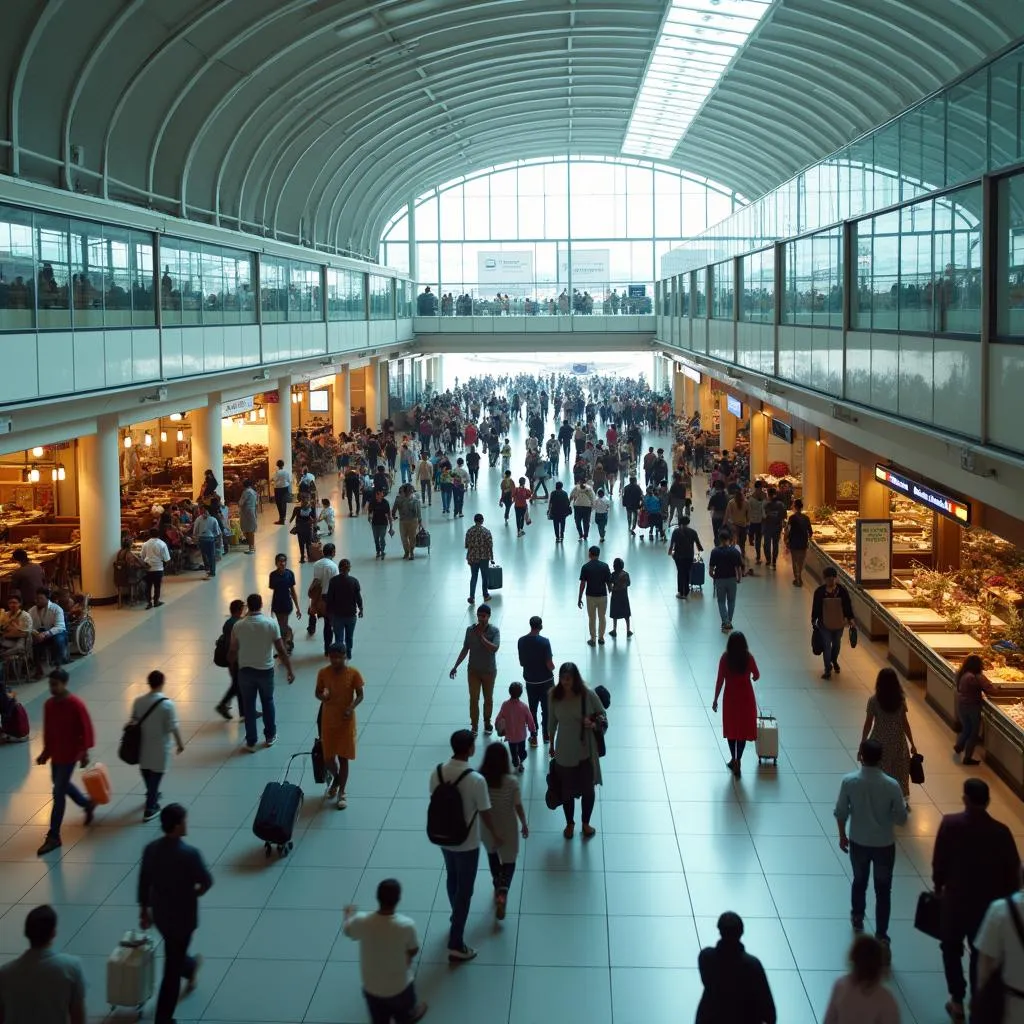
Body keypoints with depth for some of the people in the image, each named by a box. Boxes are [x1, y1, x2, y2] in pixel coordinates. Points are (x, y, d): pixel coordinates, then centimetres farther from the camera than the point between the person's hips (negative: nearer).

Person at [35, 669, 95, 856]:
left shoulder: (76, 704, -20)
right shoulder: (48, 705, 0)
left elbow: (87, 729, -15)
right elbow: (47, 730, 11)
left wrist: (85, 752, -15)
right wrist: (46, 751, 13)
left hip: (70, 754, -7)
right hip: (55, 753, 7)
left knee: (58, 793, -5)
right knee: (63, 785, 22)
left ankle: (53, 837, 3)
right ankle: (87, 804, 49)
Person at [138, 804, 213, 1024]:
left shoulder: (151, 849, -10)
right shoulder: (190, 854, -27)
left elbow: (143, 883, 0)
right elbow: (207, 882, -15)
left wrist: (144, 910, 13)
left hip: (159, 914, 5)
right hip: (183, 916, -5)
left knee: (174, 955, 32)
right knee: (173, 967, 8)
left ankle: (191, 968, 60)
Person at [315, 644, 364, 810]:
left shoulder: (353, 673, -11)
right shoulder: (323, 673, -5)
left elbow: (360, 695, -5)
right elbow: (318, 692, 5)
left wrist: (351, 707, -23)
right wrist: (322, 697, -18)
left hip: (346, 721, -2)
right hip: (328, 722, 2)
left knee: (343, 758, 4)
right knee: (328, 759, 8)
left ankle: (341, 793, 19)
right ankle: (336, 779, 40)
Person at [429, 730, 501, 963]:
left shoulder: (437, 773, -11)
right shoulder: (476, 780, -27)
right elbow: (485, 814, -16)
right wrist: (497, 835, 3)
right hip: (467, 843, -6)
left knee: (452, 879, 29)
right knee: (464, 890, 7)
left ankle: (456, 917, 52)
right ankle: (456, 945, 10)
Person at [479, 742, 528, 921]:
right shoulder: (512, 781, -22)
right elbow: (518, 807, -13)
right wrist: (524, 825, 5)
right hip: (507, 828, -2)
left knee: (492, 855, 30)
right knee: (509, 861, 13)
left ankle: (498, 885, 48)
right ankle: (502, 891, -9)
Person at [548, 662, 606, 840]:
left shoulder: (588, 694, -16)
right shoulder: (555, 696, -11)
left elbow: (602, 714, -3)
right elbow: (552, 722, 3)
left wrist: (594, 724, -24)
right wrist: (551, 744, 12)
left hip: (586, 750, -1)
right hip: (565, 752, 1)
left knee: (588, 789, 15)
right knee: (567, 790, 15)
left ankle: (586, 823, 39)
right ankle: (569, 824, 39)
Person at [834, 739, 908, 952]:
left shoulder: (849, 781, -18)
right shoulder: (891, 785, -21)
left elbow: (841, 813, -7)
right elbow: (901, 818, -12)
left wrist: (842, 836, 9)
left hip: (858, 842, 2)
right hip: (884, 844, -2)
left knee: (859, 881, 26)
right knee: (883, 890, 12)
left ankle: (857, 918, 46)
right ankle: (881, 935, 14)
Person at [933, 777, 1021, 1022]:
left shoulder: (950, 824, -17)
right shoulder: (1001, 832, -14)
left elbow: (939, 861, -8)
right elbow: (1012, 871, -7)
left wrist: (938, 886, 10)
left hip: (956, 899, -1)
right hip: (988, 904, 1)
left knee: (952, 949, 19)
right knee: (981, 954, 19)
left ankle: (957, 1001, 22)